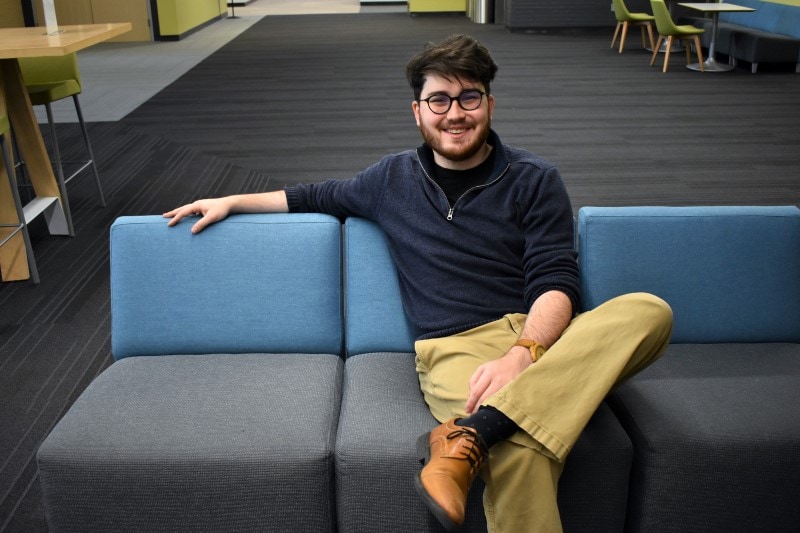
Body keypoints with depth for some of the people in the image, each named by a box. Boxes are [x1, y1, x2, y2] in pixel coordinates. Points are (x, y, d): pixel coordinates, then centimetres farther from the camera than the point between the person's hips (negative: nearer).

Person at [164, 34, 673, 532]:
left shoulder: (535, 180, 6)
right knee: (522, 451, -37)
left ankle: (468, 437, -39)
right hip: (456, 347, -1)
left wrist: (523, 352, -23)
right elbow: (319, 196, 32)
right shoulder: (393, 178, 14)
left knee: (649, 311, -33)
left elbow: (556, 282, -3)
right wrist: (232, 201, 29)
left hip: (542, 337, 2)